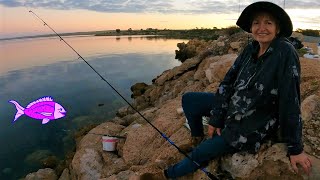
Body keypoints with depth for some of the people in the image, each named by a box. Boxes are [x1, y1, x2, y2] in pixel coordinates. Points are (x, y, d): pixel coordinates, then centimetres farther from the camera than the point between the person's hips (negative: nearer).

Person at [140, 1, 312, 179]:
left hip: (253, 125, -6)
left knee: (200, 154, -4)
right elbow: (228, 81, -4)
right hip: (233, 104, 7)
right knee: (188, 99, 5)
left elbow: (290, 102, -23)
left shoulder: (285, 52, -24)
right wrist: (216, 118, -7)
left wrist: (296, 149, -17)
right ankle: (197, 137, 27)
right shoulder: (251, 48, -5)